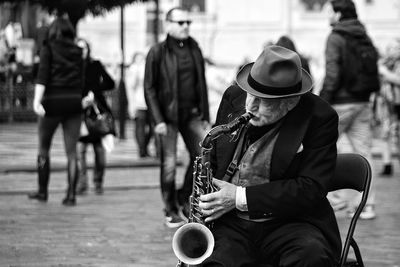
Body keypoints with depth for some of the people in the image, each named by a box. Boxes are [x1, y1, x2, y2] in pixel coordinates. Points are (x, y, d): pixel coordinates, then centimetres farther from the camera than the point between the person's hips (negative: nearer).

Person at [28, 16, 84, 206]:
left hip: (53, 100, -3)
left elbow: (43, 75, -12)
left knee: (43, 147, 14)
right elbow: (84, 80, 7)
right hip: (74, 101, 3)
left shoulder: (48, 48, 1)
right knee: (71, 152, 5)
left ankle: (42, 191, 18)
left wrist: (37, 101, -19)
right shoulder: (78, 51, 10)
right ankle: (71, 195, 0)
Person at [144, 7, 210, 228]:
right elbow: (149, 88, -5)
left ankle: (184, 198, 18)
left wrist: (205, 116, 11)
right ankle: (171, 212, 11)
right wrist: (158, 120, -11)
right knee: (169, 164, -1)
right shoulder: (158, 52, -5)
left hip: (192, 114, 4)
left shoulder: (194, 49, 9)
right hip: (168, 116, -4)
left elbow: (201, 83, 14)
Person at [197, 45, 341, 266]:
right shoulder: (233, 98, 5)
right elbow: (212, 162, 19)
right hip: (230, 223, 2)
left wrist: (241, 198, -17)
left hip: (289, 222, -1)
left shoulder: (319, 119, -8)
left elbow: (311, 189, -13)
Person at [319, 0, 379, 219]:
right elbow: (374, 74, 12)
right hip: (363, 102, 7)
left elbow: (332, 74, -16)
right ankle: (366, 205, 4)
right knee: (363, 152, 5)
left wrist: (322, 102, -13)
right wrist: (367, 94, 17)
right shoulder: (365, 39, 12)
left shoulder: (336, 37, -9)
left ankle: (337, 196, 2)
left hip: (341, 102, -7)